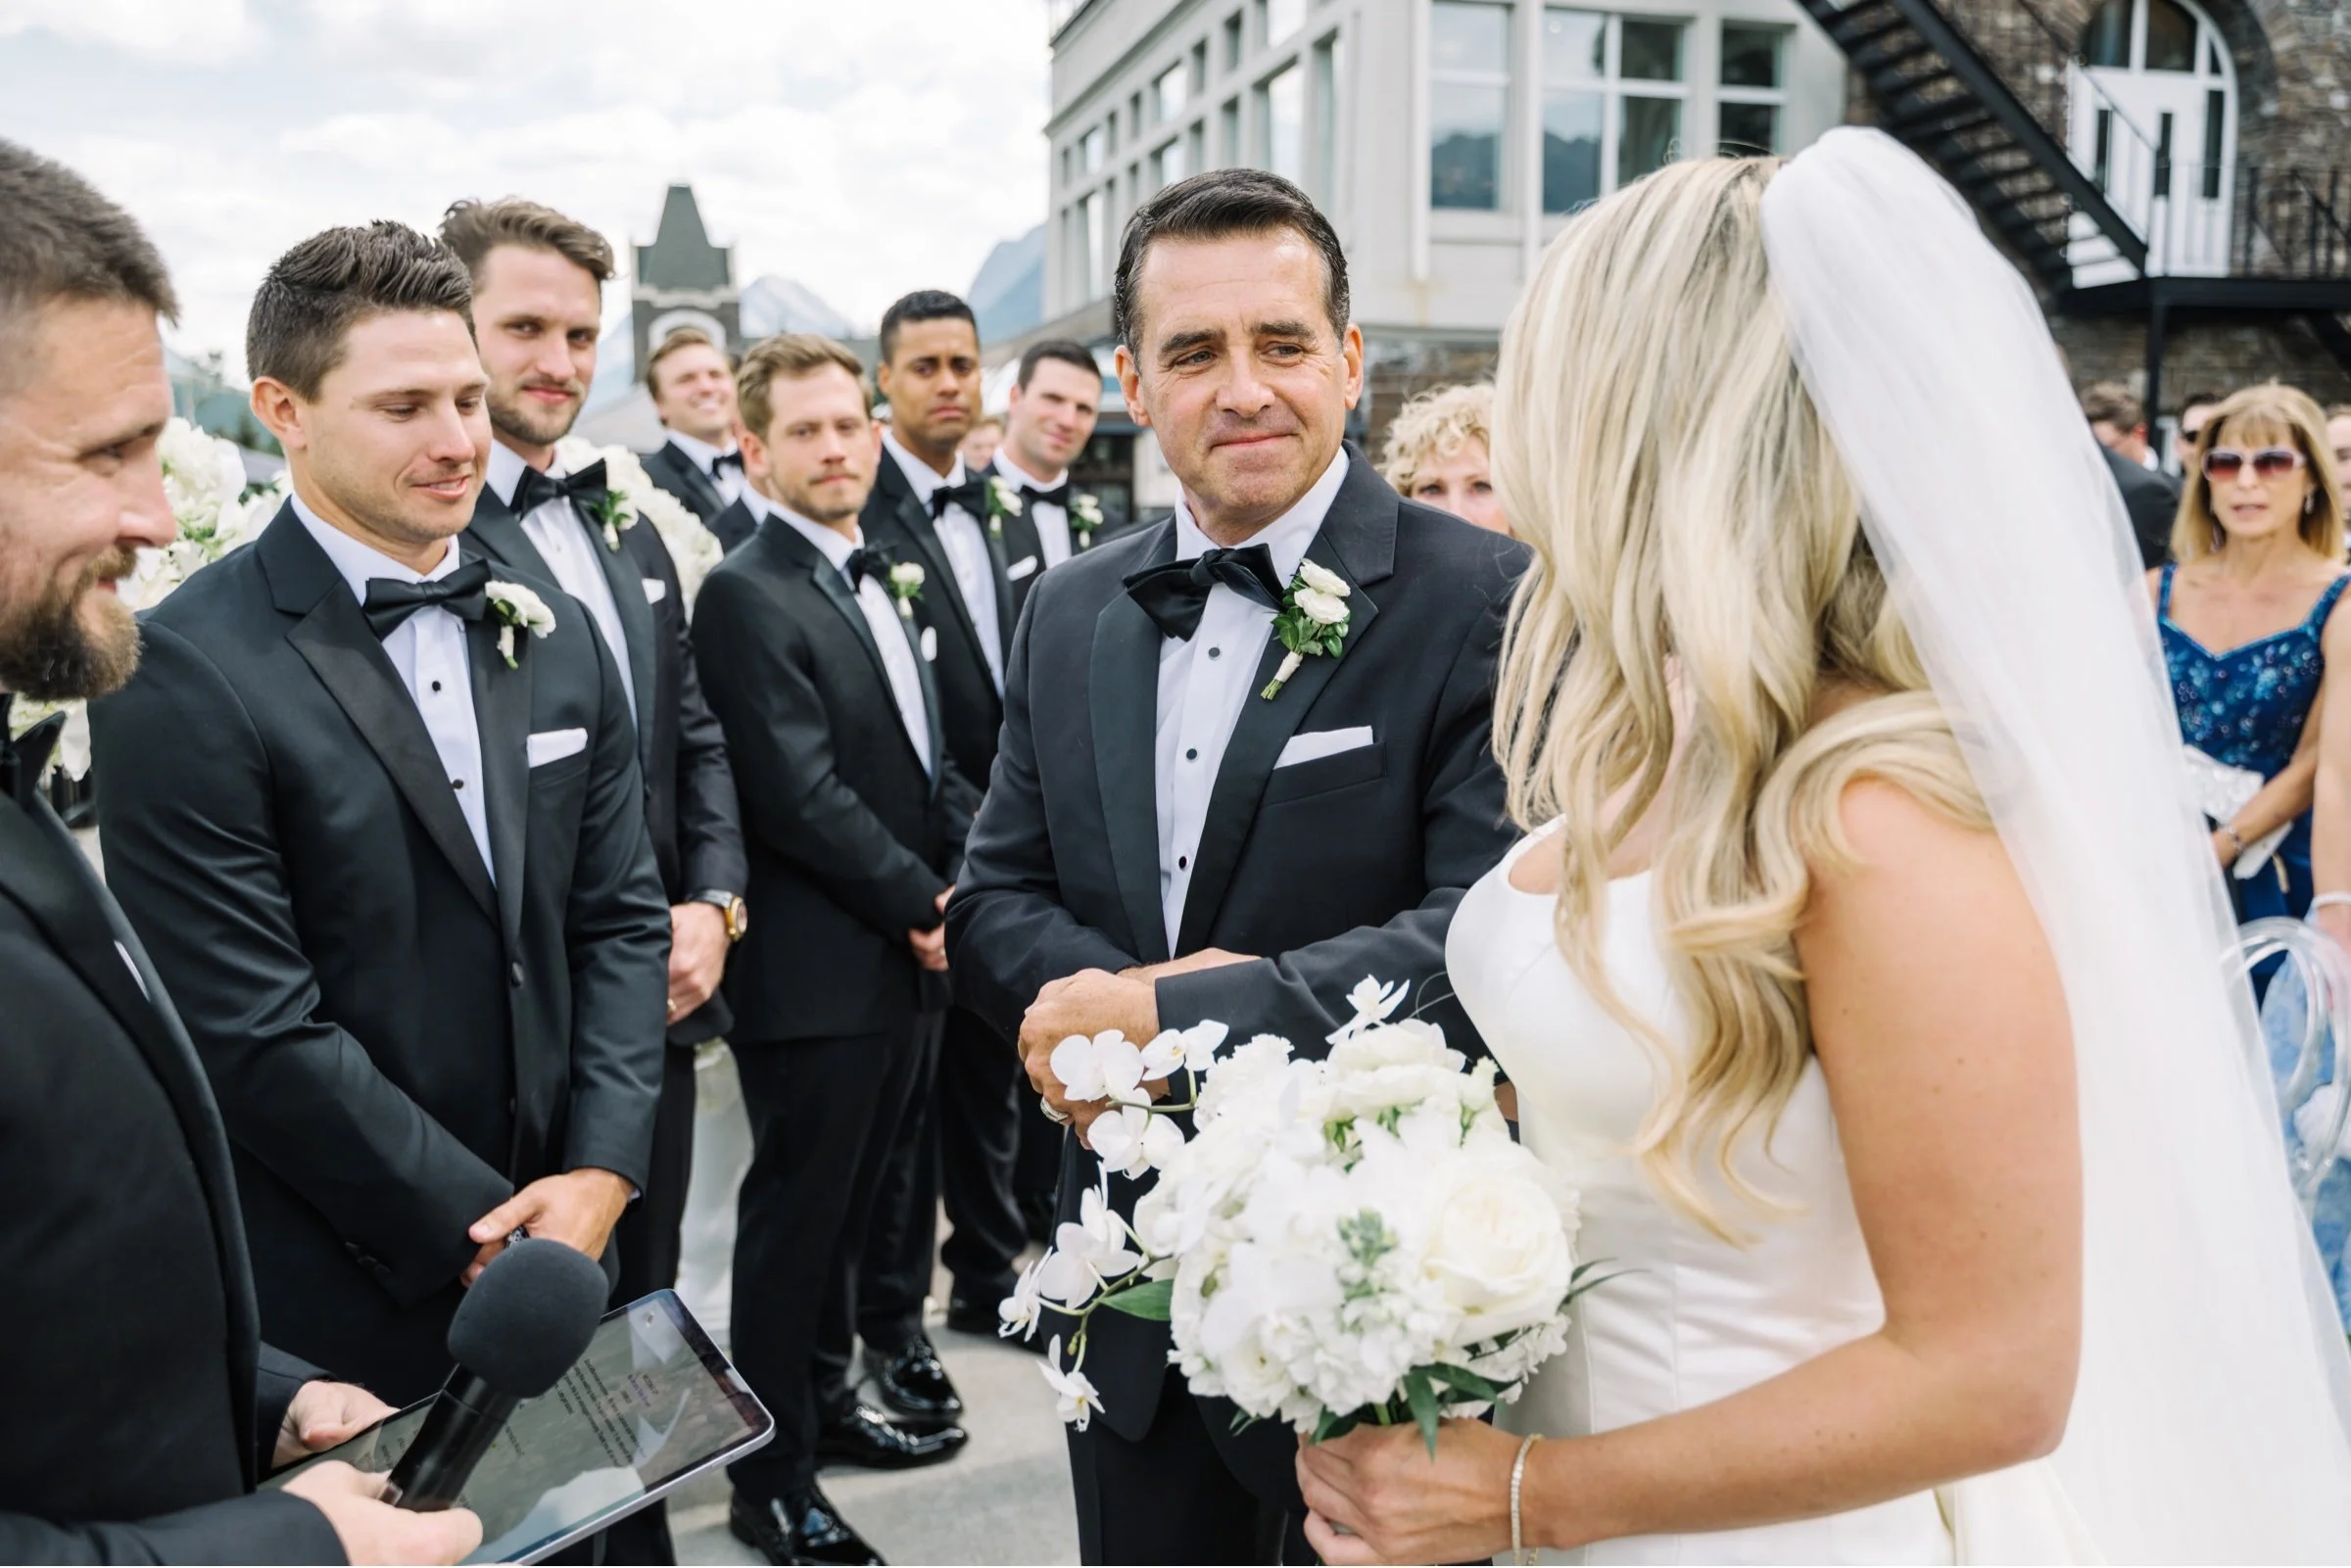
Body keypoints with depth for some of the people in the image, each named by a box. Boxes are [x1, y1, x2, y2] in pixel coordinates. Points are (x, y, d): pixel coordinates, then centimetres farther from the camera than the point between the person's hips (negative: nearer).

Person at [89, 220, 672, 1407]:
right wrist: (478, 1231, -13)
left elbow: (620, 917, 5)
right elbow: (253, 1031, -17)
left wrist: (601, 1172, -6)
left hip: (566, 1246, 5)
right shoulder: (186, 674, -15)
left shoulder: (555, 636, 4)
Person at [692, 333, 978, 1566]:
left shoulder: (875, 582, 14)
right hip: (815, 973, -8)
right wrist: (925, 906, -14)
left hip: (907, 960, 8)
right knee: (793, 1216, 4)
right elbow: (801, 797, -20)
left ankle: (825, 1401, 38)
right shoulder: (746, 596, -14)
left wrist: (973, 873, 1)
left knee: (850, 1200, 20)